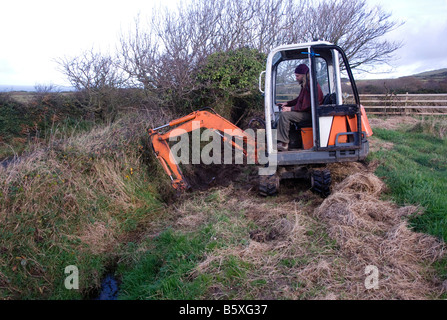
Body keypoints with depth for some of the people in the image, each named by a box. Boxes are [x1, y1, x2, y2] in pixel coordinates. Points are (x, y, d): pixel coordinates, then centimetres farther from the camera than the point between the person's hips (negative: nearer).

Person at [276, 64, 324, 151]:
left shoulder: (311, 85, -17)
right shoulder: (305, 85, 16)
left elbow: (305, 105, -23)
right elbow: (299, 99, 26)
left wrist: (291, 108, -18)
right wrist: (287, 103, 14)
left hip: (309, 114, -11)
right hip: (305, 112, 11)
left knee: (284, 115, -22)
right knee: (283, 114, 7)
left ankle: (284, 144, -21)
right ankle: (279, 141, 0)